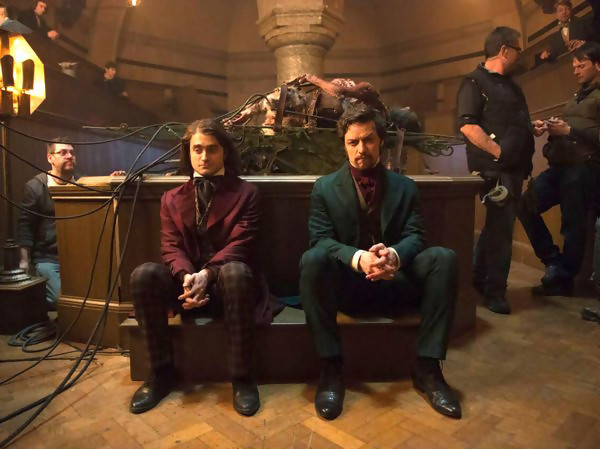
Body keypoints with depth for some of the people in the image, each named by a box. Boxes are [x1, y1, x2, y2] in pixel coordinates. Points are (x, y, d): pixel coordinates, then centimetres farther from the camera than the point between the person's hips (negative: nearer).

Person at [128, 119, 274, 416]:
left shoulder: (245, 193, 4)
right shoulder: (172, 199, 12)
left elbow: (240, 244, -8)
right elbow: (171, 248, 0)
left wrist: (207, 274, -25)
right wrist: (187, 276, -23)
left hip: (225, 282, -3)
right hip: (186, 282, 3)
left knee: (236, 271, -37)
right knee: (144, 274, -26)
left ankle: (242, 377, -23)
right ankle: (161, 372, -10)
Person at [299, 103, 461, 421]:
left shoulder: (404, 187, 10)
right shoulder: (325, 187, 4)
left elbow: (414, 236, -1)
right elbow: (321, 240, -8)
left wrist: (394, 255, -27)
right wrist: (358, 258, -29)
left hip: (393, 282, 2)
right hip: (346, 284, -1)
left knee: (444, 258, -22)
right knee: (312, 259, -32)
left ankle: (427, 366, -14)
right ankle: (331, 367, -20)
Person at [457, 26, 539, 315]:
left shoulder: (511, 86, 22)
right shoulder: (475, 82, -6)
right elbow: (467, 125, -18)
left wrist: (532, 129, 11)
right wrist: (498, 151, -20)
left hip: (514, 168, 9)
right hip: (495, 168, -9)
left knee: (499, 226, 13)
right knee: (500, 228, -7)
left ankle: (478, 281, 27)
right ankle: (494, 292, 4)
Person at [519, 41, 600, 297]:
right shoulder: (578, 96, 26)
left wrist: (568, 130, -17)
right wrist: (551, 128, 7)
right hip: (560, 165, 9)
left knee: (572, 225, -4)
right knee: (527, 206, 3)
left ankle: (563, 279, 8)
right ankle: (554, 263, 13)